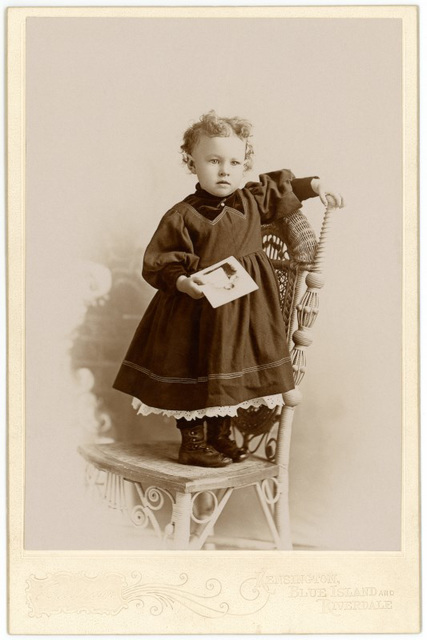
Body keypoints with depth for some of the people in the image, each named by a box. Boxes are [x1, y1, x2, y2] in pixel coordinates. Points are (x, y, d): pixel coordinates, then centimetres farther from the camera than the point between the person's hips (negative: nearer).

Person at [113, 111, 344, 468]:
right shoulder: (182, 217, -15)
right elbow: (159, 264, -15)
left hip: (243, 307, 6)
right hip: (197, 307, -5)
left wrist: (315, 186, 15)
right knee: (195, 373, 2)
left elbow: (281, 188, 22)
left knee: (230, 372, 13)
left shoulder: (252, 201, 2)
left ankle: (220, 435, 30)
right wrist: (183, 283, -30)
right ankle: (192, 442, 17)